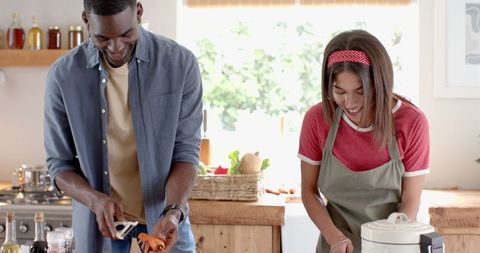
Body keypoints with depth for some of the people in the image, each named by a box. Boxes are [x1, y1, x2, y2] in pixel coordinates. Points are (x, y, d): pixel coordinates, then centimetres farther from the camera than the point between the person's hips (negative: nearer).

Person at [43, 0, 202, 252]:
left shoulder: (180, 63, -12)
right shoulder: (63, 75, -10)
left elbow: (186, 151, -10)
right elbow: (59, 164, -5)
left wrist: (174, 211, -25)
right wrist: (96, 200, -22)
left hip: (164, 219, 0)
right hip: (98, 222, 1)